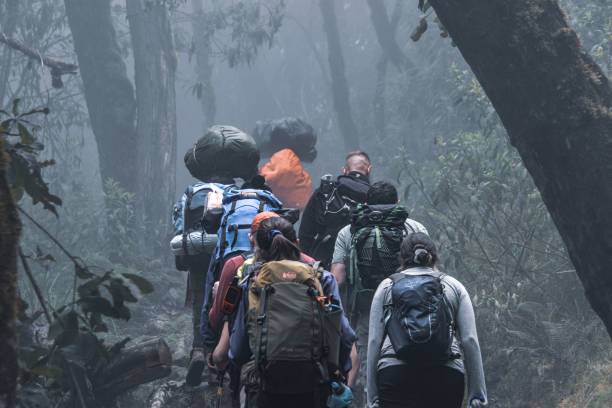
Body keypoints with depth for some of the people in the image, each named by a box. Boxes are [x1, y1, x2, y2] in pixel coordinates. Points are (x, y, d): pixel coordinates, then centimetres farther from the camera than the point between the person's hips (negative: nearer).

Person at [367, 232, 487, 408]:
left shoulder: (386, 287, 15)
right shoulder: (454, 286, 15)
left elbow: (374, 342, 7)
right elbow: (470, 341, 6)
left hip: (395, 374, -1)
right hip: (446, 375, 1)